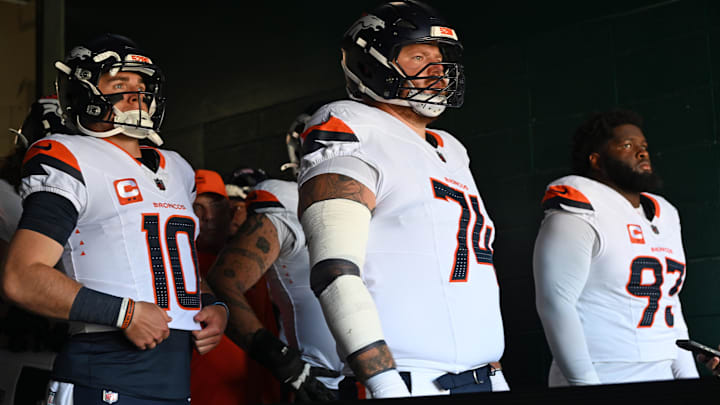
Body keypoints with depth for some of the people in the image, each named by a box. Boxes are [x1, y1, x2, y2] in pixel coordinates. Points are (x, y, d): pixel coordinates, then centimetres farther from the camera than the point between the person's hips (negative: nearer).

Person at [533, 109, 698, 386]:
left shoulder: (665, 218, 17)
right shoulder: (576, 218, -7)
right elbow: (555, 305, -14)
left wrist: (689, 378, 14)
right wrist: (586, 385, -18)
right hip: (604, 381, -7)